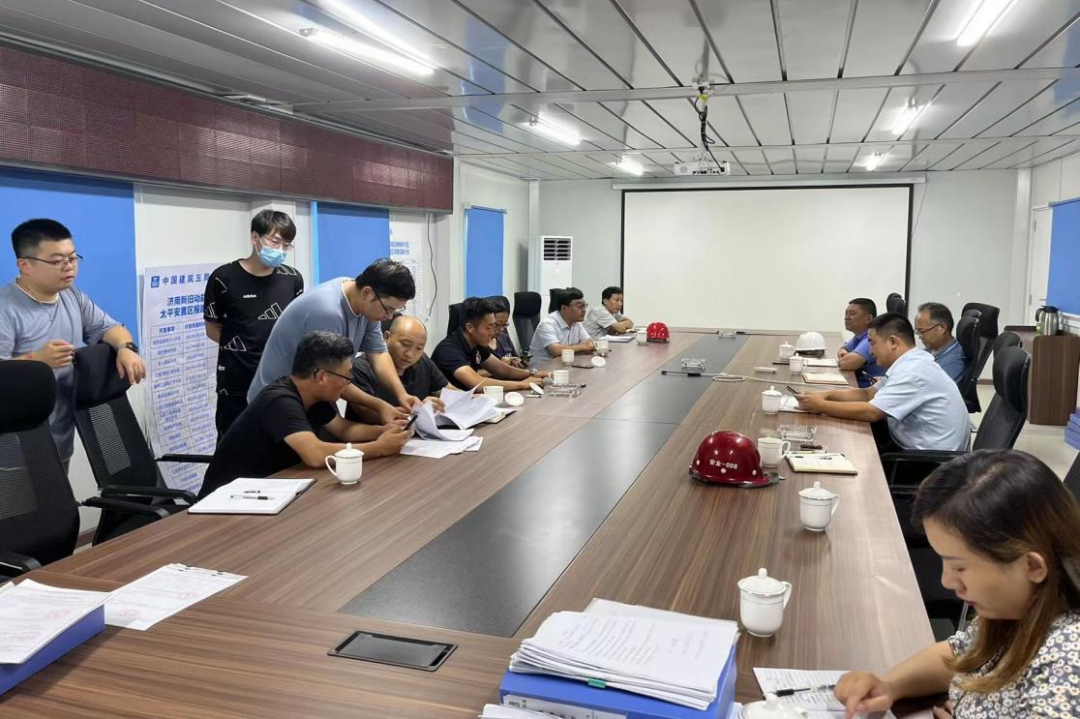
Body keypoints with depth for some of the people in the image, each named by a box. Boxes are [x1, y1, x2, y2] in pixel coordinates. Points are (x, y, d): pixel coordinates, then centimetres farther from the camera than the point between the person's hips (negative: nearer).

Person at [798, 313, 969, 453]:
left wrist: (821, 406, -16)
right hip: (915, 447, 9)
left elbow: (870, 412, -26)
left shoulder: (912, 371, -23)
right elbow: (869, 393, 14)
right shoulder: (909, 364, 8)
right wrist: (828, 394, 0)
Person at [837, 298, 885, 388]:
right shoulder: (859, 336, 9)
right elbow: (843, 349, 24)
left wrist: (843, 359, -8)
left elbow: (847, 363, -31)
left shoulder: (872, 338, -19)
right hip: (856, 386, 8)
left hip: (869, 390, -8)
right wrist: (842, 353, 1)